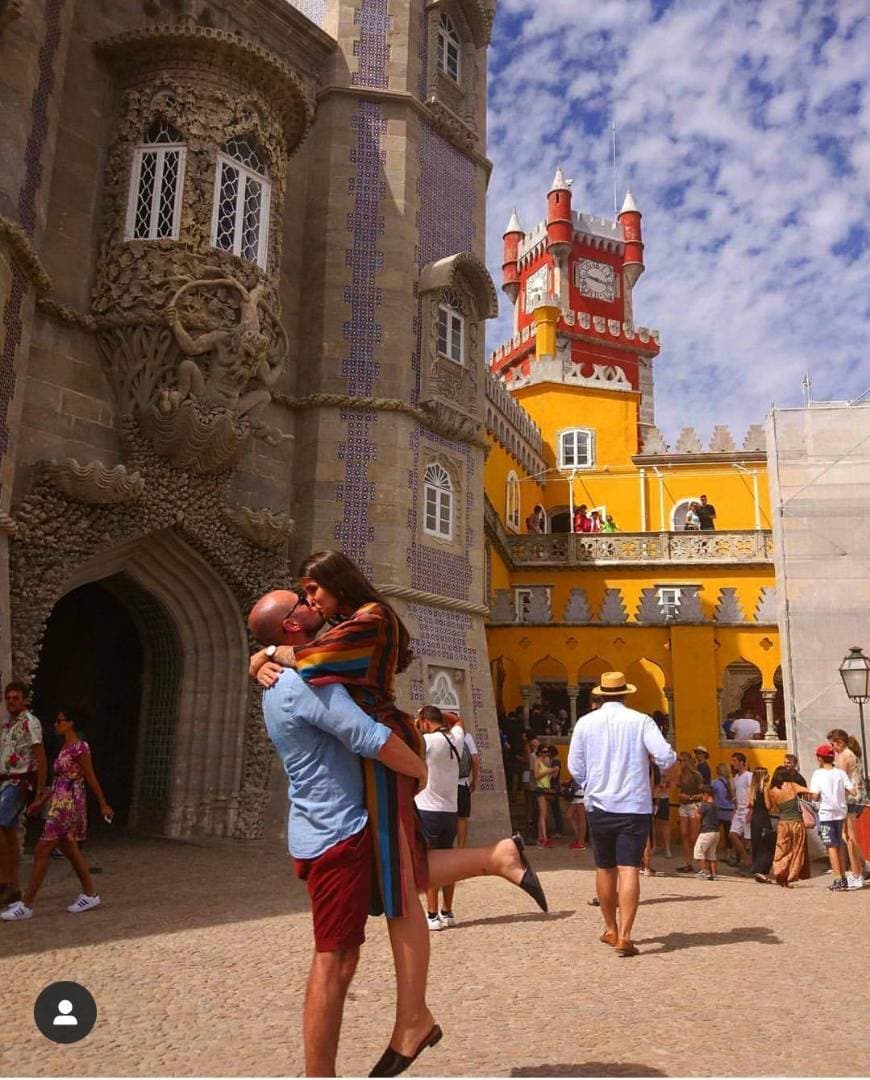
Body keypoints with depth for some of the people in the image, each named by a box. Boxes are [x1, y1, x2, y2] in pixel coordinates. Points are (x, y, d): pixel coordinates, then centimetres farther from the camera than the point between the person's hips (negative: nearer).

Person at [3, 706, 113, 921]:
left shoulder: (79, 747, -15)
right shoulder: (66, 747, 13)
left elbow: (91, 779, -11)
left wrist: (103, 805, -7)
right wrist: (42, 800, 18)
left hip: (67, 805, -10)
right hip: (60, 804, 10)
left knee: (41, 852, -6)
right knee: (70, 850, 14)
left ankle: (26, 905, 0)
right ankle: (89, 894, 23)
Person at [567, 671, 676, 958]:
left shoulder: (585, 723, -1)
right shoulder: (641, 721, -5)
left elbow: (575, 768, 3)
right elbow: (666, 757, -12)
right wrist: (665, 761, 12)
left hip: (599, 805, 2)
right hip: (635, 805, -2)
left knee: (605, 868, 15)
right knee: (629, 869, -3)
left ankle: (611, 930, 28)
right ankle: (624, 935, -12)